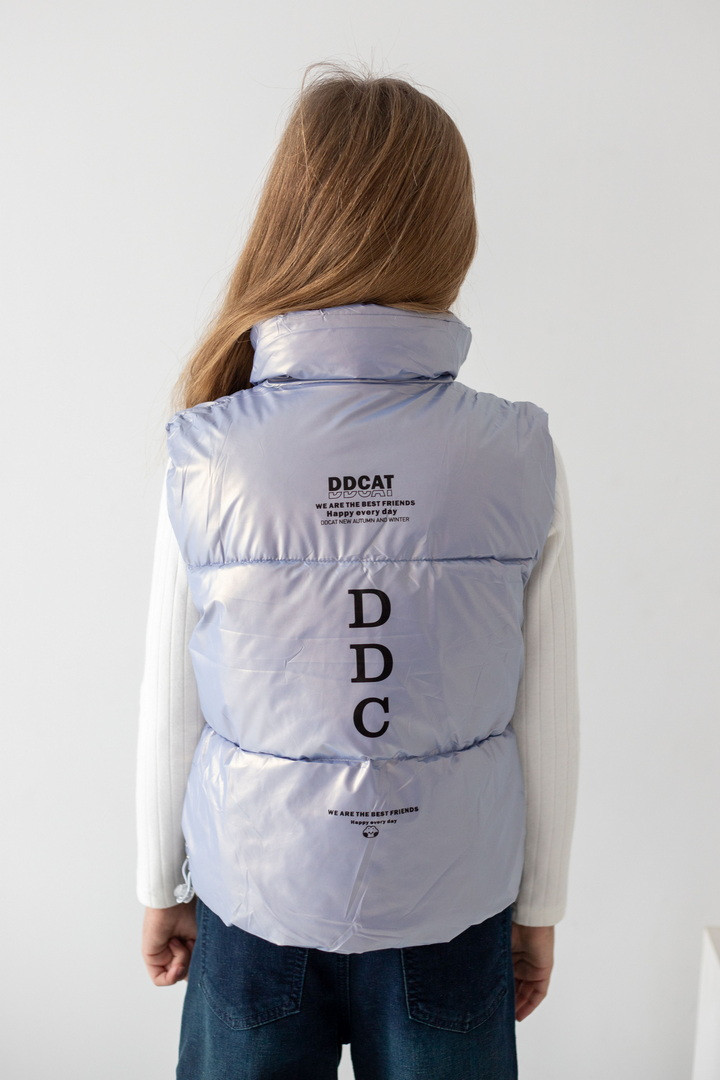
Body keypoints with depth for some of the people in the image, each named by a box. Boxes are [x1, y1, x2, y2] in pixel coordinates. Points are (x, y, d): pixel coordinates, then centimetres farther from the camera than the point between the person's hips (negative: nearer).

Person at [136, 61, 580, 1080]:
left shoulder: (205, 460, -18)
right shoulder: (524, 459, -16)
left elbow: (170, 709, -7)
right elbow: (546, 720, -7)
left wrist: (161, 886, 10)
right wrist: (540, 905, 9)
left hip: (256, 913, 0)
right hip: (453, 915, 1)